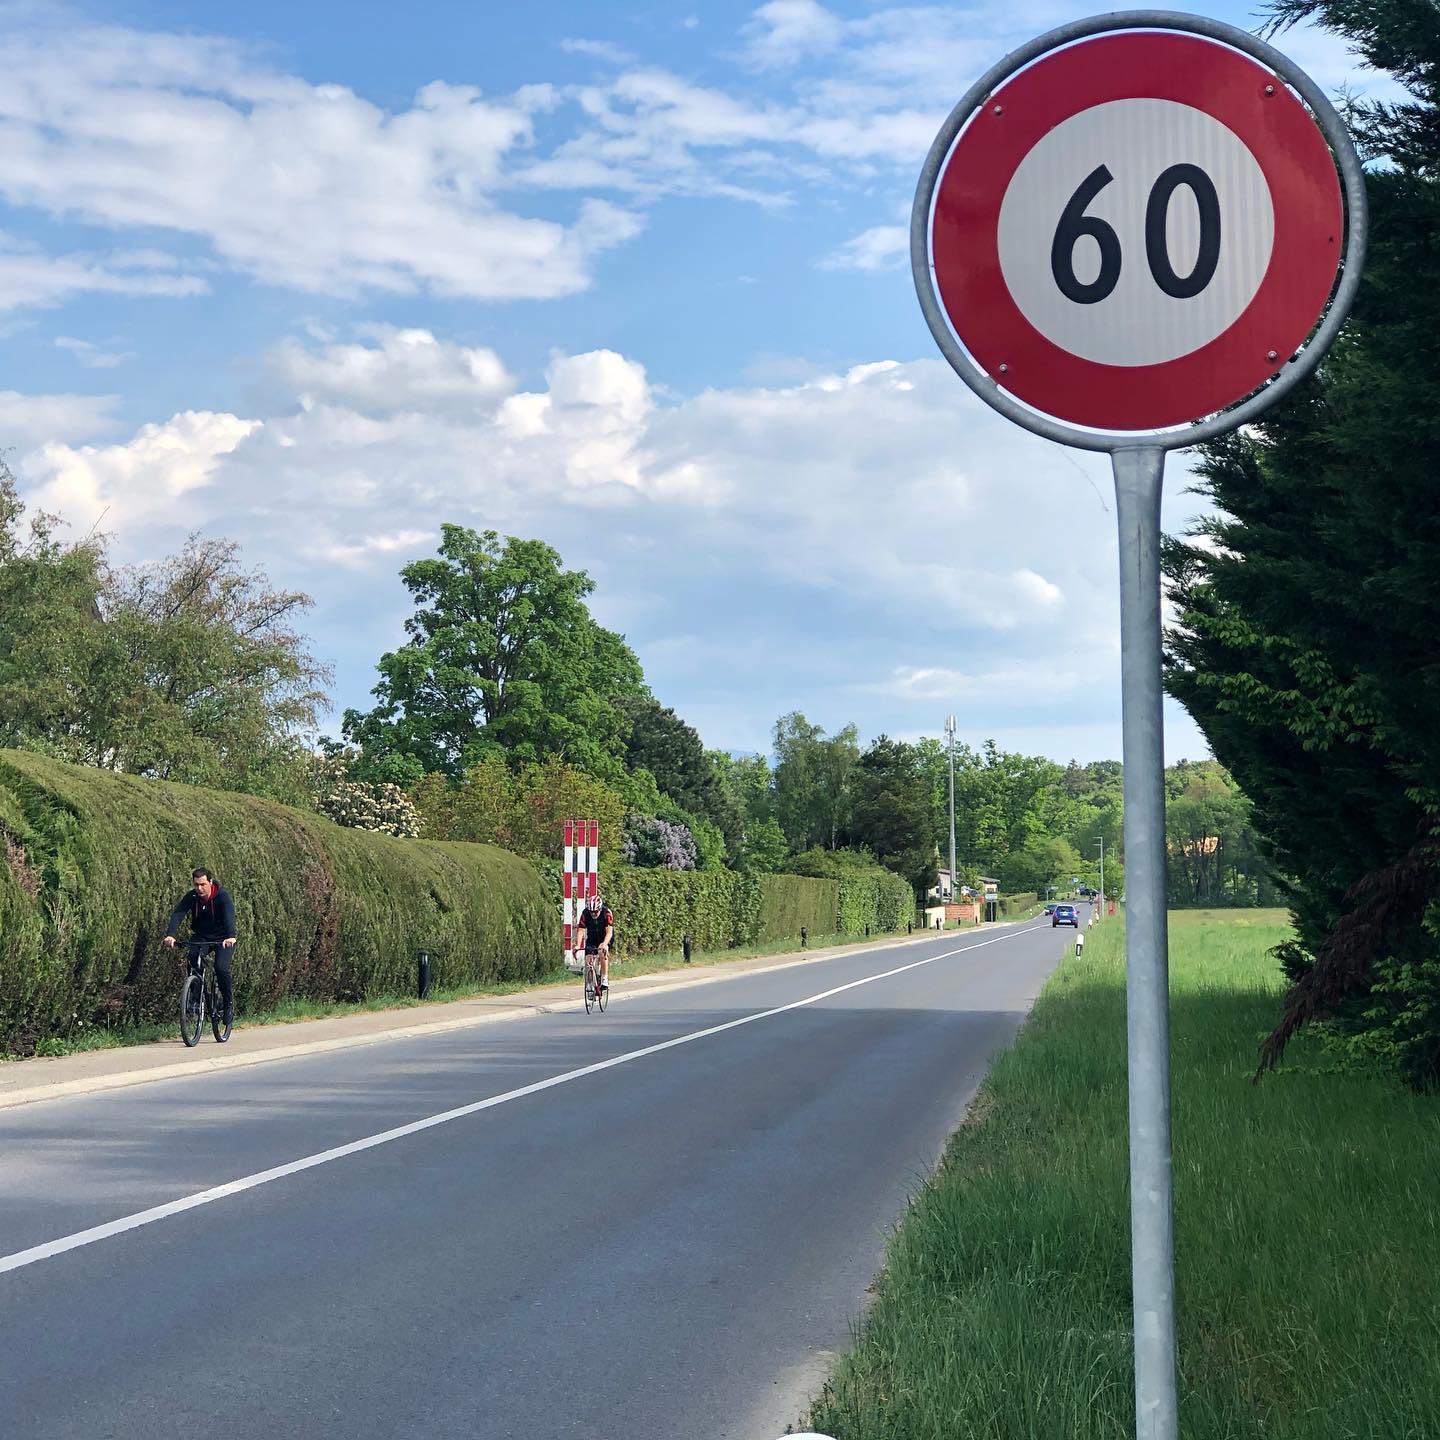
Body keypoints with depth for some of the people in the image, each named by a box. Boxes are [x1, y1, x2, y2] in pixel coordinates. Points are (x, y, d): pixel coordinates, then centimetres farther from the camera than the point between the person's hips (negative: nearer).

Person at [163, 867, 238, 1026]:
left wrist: (231, 936, -56)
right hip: (200, 937, 3)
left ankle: (228, 1003, -3)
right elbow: (177, 914, -26)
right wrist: (170, 934, -45)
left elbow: (229, 916, -37)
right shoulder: (191, 897, -12)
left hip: (222, 939, -3)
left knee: (221, 967, -24)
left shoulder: (222, 896, -21)